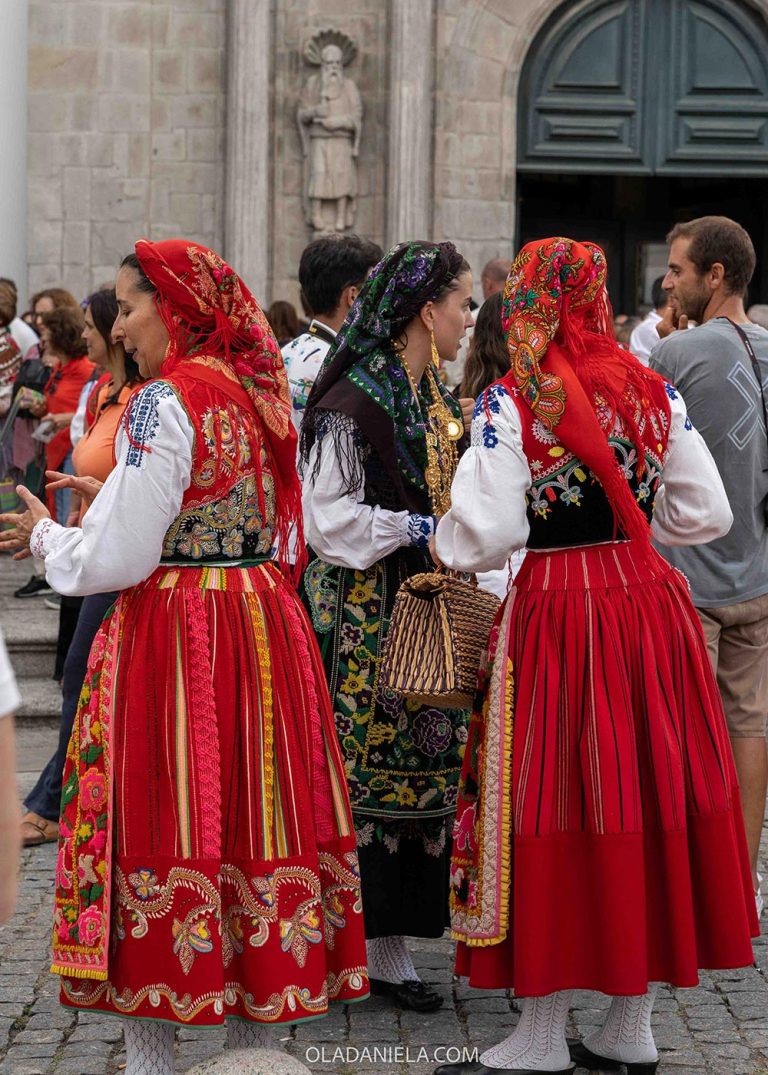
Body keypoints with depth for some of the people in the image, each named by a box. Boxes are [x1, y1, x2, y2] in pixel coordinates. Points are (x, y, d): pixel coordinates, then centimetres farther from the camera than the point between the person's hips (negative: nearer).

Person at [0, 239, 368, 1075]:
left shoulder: (165, 404, -14)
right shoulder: (255, 393, 10)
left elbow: (116, 559, -15)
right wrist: (100, 506, 23)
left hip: (175, 631, -8)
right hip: (265, 628, 8)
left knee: (159, 819, -1)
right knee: (248, 816, 10)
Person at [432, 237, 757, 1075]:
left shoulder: (511, 405, -11)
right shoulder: (654, 392, 4)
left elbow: (487, 534, -14)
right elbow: (706, 511, 7)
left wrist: (442, 543, 6)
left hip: (557, 613, -5)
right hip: (650, 605, 5)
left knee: (555, 807, 3)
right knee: (646, 801, 11)